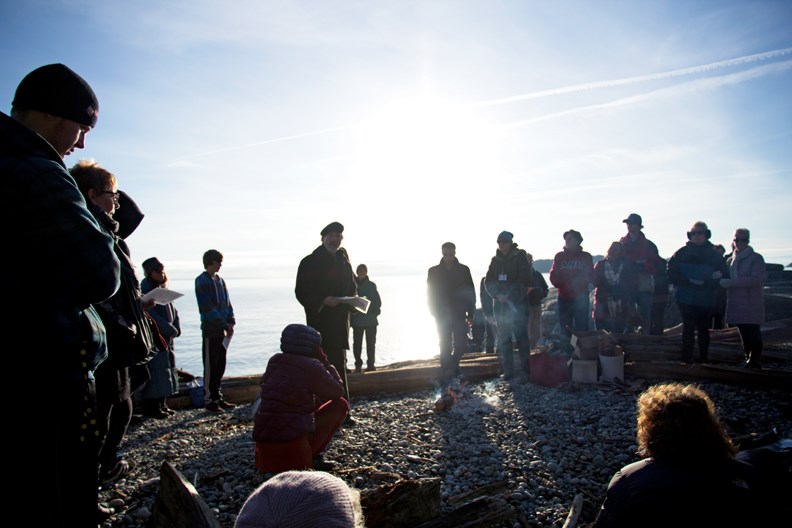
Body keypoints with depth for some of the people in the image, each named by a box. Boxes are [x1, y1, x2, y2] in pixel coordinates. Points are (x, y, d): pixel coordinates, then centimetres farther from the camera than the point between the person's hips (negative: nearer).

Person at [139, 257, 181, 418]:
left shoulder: (163, 290, 14)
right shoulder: (145, 290, -12)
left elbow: (172, 310, 16)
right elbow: (151, 315, -20)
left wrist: (176, 328, 1)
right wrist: (171, 330, -17)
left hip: (166, 338, 9)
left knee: (166, 372, 12)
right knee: (154, 372, -7)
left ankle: (161, 405, 21)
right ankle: (150, 408, 2)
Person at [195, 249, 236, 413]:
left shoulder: (220, 280, 14)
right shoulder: (202, 281, -8)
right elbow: (207, 307, -15)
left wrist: (231, 322, -1)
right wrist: (225, 324, -15)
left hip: (223, 330, 7)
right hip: (210, 330, -7)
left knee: (220, 366, 12)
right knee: (211, 367, -1)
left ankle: (218, 398, 21)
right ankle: (210, 401, 6)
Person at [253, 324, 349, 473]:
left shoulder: (274, 361, 8)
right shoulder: (312, 366, -10)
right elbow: (338, 392, 4)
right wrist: (325, 361, 8)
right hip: (292, 442, -7)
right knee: (340, 404, 9)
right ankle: (313, 455, 2)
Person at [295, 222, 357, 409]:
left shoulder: (344, 262, 16)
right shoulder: (310, 262, -2)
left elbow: (352, 289, 19)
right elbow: (301, 292, -8)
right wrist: (323, 300, -21)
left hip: (340, 323, 6)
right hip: (319, 322, -6)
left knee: (339, 366, 9)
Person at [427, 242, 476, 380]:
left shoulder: (463, 270, 4)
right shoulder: (434, 271, 4)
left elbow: (470, 292, 5)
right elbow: (430, 294, 5)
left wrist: (470, 314, 1)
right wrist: (435, 312, -3)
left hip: (459, 314, 1)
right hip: (442, 315, 0)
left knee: (461, 345, 1)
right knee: (445, 345, -1)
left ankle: (452, 365, 25)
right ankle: (447, 369, 10)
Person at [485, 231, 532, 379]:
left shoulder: (520, 256, -2)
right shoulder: (496, 260, 11)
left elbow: (526, 279, -9)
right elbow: (488, 282, 8)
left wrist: (509, 294, -9)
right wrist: (497, 295, -9)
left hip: (518, 303, -4)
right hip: (500, 304, 4)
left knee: (521, 336, -7)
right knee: (503, 337, 5)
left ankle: (527, 370, -1)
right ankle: (508, 371, 11)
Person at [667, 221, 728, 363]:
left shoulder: (714, 255, 4)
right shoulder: (682, 253, 3)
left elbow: (723, 276, 1)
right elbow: (672, 274, 0)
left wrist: (705, 284, -13)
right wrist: (689, 282, -12)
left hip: (705, 300, 1)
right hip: (685, 299, 0)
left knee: (703, 329, 6)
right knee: (688, 328, 2)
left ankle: (703, 359, 15)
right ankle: (686, 359, 7)